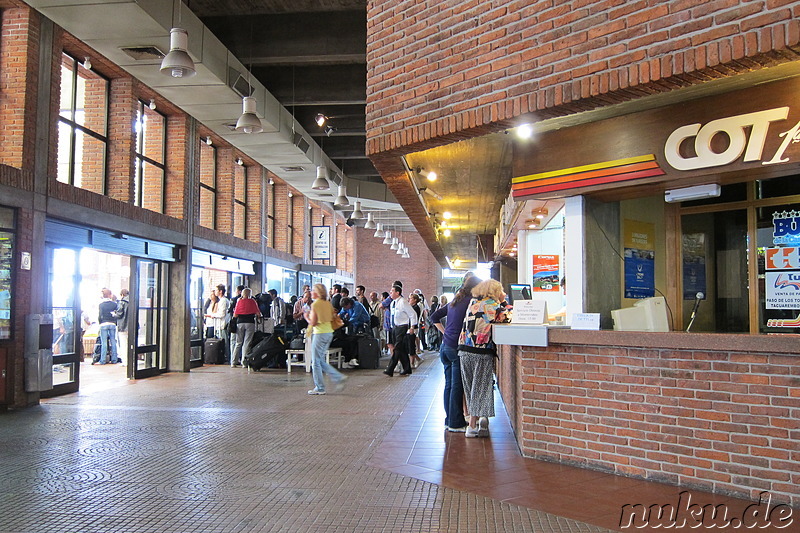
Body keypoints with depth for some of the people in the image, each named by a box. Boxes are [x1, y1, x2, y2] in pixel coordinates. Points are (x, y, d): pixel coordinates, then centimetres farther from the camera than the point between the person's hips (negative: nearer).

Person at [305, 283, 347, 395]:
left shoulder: (315, 305, -13)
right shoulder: (328, 303, 9)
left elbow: (313, 323, -16)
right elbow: (332, 318, 13)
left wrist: (306, 317, 4)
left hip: (320, 334, -8)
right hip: (329, 332, 8)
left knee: (316, 361, 3)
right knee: (321, 360, 17)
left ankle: (319, 388, 7)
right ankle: (339, 377, 9)